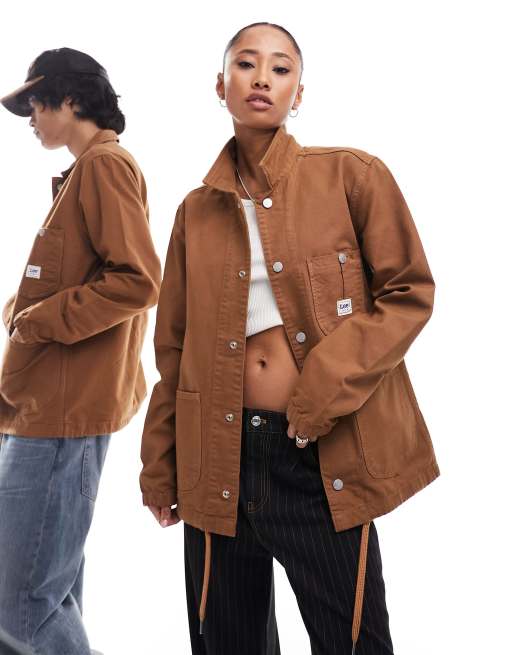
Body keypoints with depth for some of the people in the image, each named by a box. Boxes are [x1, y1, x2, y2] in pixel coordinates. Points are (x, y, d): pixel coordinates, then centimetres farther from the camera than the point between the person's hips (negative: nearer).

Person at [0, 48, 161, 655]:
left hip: (62, 411, -10)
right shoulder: (86, 171, 20)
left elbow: (136, 282, -20)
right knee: (51, 594, 17)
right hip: (51, 405, 10)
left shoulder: (105, 163, -9)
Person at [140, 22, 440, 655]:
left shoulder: (351, 175, -1)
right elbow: (175, 348, 12)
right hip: (220, 459, 3)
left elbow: (410, 292, -3)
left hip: (323, 459, -3)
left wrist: (325, 391, -14)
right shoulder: (197, 210, 8)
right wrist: (160, 468, 11)